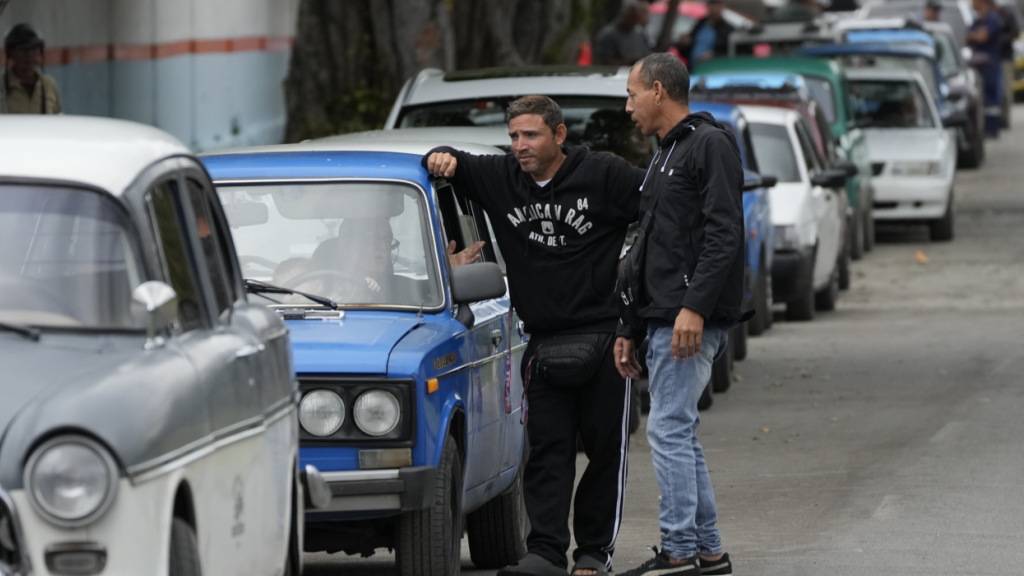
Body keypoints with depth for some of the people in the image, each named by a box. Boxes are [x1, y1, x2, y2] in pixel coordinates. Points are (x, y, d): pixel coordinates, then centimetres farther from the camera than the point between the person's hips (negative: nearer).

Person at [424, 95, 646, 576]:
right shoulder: (501, 178, 6)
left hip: (604, 336, -3)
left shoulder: (605, 175, -7)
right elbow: (455, 166, 18)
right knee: (547, 450, -3)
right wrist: (443, 158, -5)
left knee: (606, 448, 2)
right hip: (543, 344, 3)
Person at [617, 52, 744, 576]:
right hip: (665, 318, 10)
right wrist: (630, 331, 24)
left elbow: (724, 233, -18)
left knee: (669, 429, -12)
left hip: (693, 320, -10)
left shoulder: (710, 145, -8)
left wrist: (695, 306, -26)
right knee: (679, 434, 10)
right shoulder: (665, 156, 23)